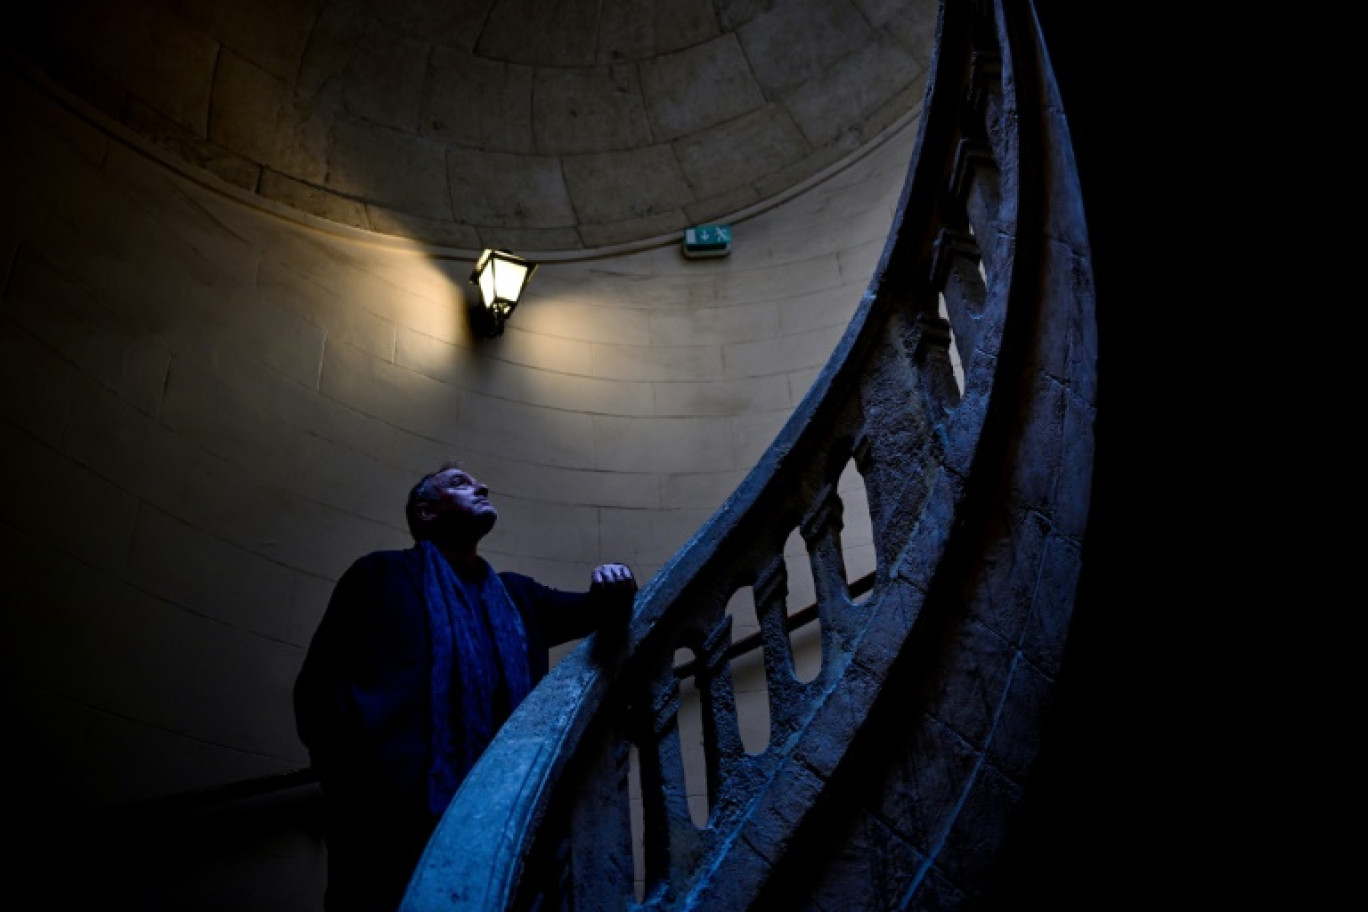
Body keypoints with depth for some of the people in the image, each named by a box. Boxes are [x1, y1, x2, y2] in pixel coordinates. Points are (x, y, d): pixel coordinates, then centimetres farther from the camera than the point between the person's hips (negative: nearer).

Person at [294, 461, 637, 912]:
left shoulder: (517, 594, 27)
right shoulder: (383, 573, 11)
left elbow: (600, 611, 31)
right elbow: (320, 683, 2)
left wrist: (613, 587, 5)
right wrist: (358, 776, -14)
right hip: (399, 817, -4)